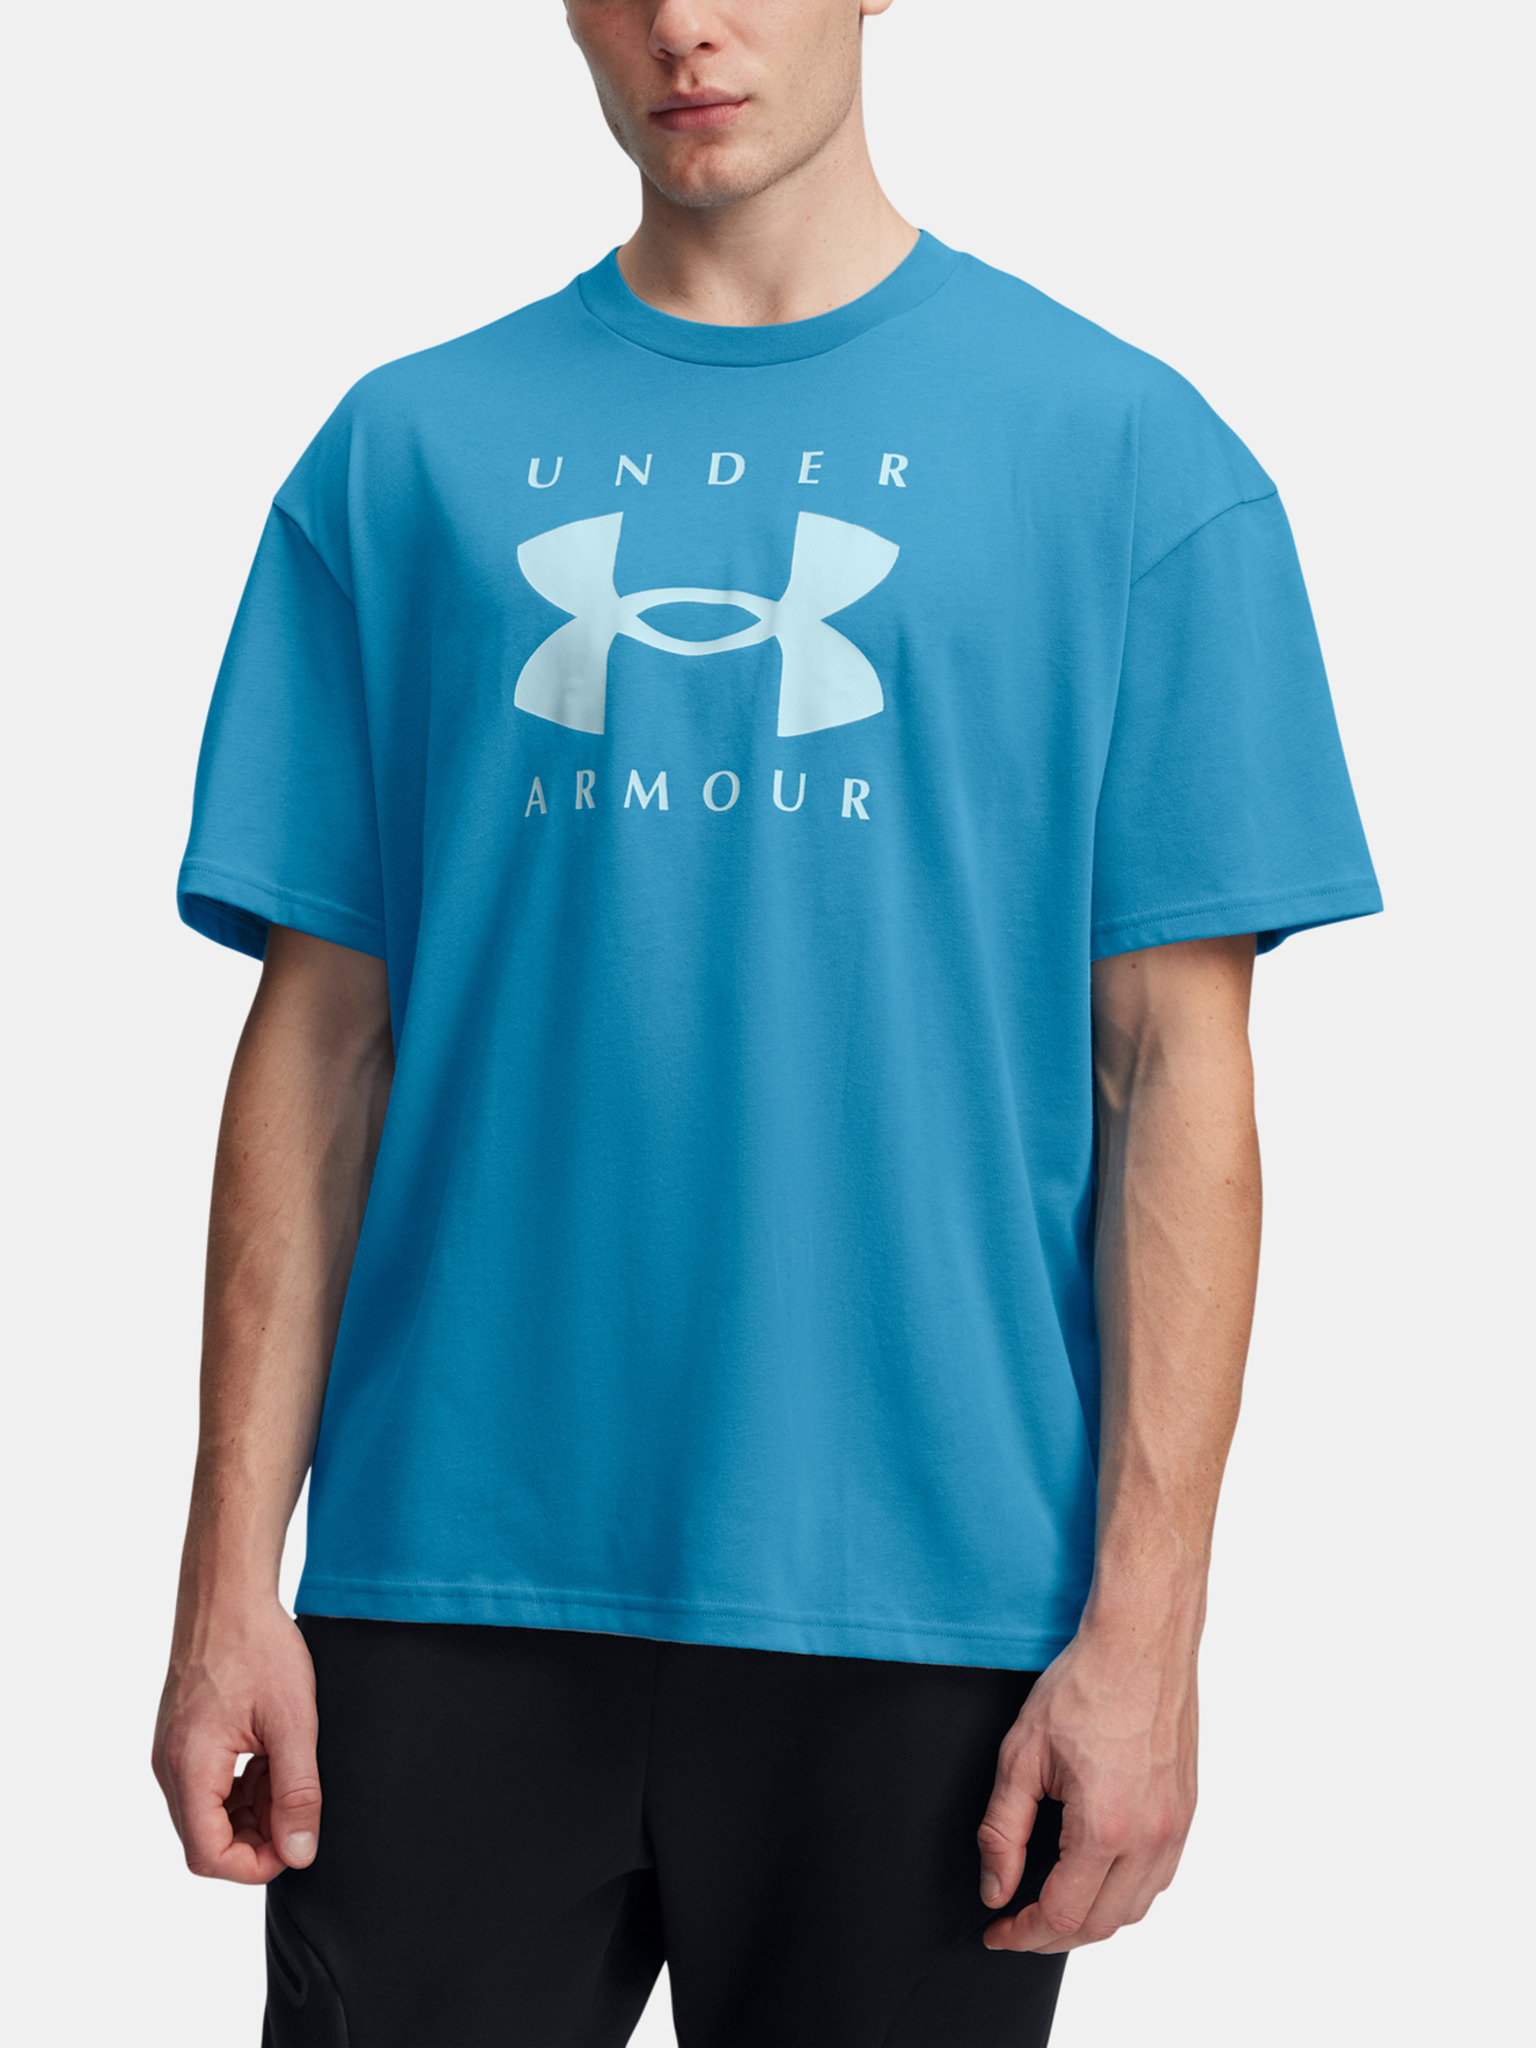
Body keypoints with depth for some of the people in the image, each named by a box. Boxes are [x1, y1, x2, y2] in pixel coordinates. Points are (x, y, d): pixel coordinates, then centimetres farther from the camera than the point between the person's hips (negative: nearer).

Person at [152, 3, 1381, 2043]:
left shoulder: (1125, 452, 2)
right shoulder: (411, 452, 8)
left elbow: (1175, 1068, -1)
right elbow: (322, 1032, 6)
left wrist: (1142, 1622, -7)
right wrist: (230, 1578, 1)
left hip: (918, 1588, -1)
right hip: (453, 1590, 2)